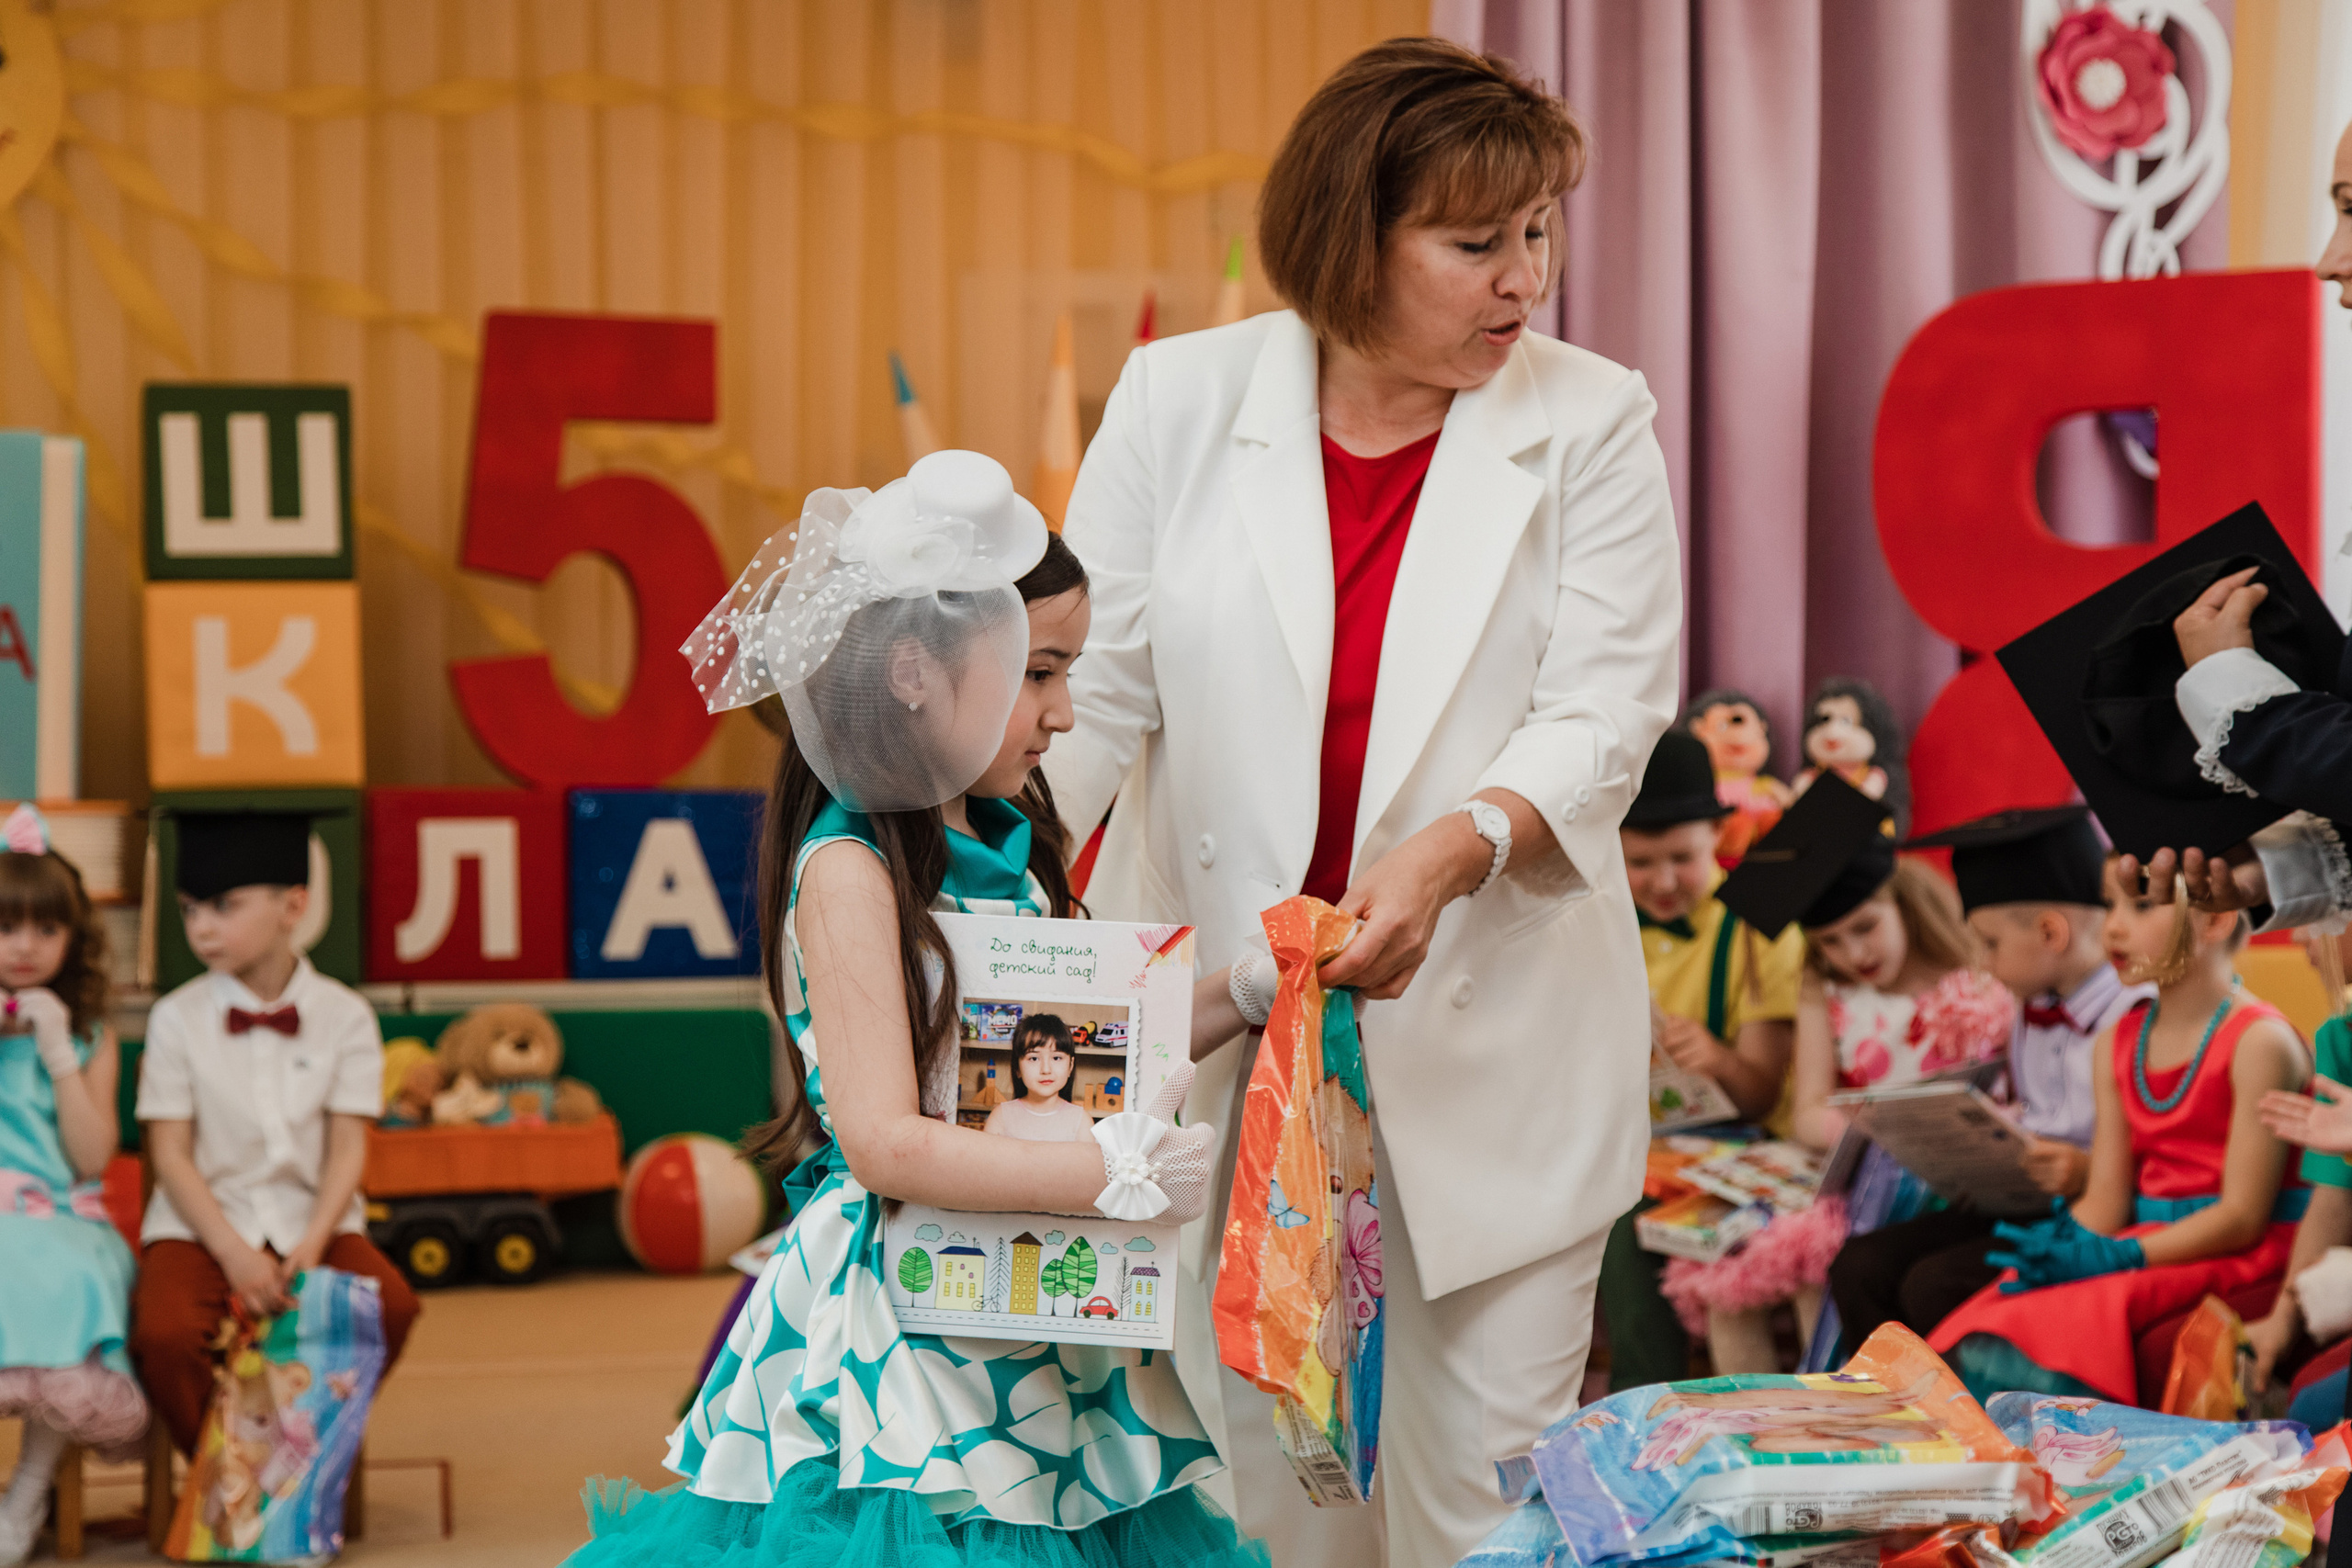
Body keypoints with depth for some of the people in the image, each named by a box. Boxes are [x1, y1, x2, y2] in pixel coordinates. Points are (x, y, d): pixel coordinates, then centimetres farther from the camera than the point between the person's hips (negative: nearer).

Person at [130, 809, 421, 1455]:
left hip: (308, 1219, 1)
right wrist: (234, 1253, -16)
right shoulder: (176, 1018, 0)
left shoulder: (344, 1015, 1)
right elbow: (170, 1153, -3)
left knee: (390, 1305, -28)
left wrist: (311, 1246, -18)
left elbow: (348, 1148, -2)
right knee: (164, 1334, -31)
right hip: (201, 1223, -1)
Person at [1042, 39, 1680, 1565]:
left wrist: (1453, 851, -27)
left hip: (1491, 1033, -1)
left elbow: (1604, 714, -8)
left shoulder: (1592, 423, -2)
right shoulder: (1182, 399, 0)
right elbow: (1093, 683, 0)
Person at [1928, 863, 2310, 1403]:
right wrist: (2063, 1244, -12)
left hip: (2235, 1257, -7)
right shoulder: (2119, 1044, 15)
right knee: (1976, 1334, -18)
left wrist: (2112, 1257, -21)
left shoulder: (2258, 1042, -9)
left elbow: (2242, 1216, -13)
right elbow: (2105, 1197, 11)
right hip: (2146, 1237, 7)